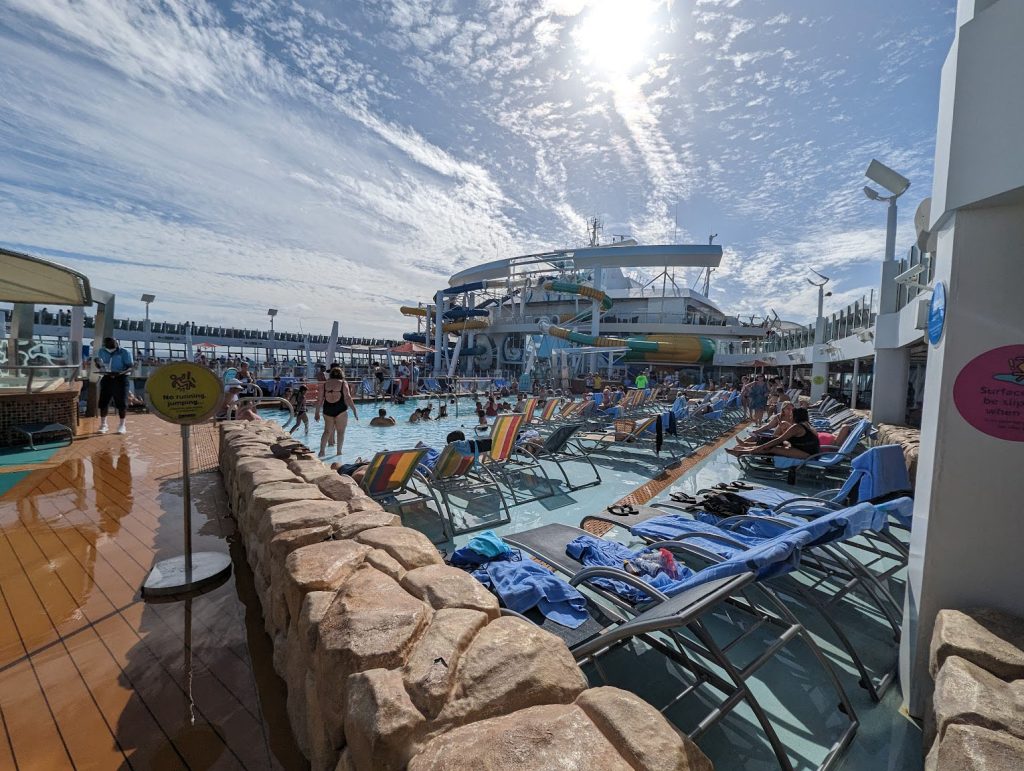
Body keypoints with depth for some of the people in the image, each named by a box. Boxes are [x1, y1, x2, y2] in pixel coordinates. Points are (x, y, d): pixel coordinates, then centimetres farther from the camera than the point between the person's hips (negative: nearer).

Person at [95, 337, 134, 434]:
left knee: (121, 402, -1)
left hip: (120, 379, -4)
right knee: (103, 401, 5)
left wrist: (120, 372, -27)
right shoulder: (102, 351, 5)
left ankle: (122, 425, 10)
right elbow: (99, 364, 15)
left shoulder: (125, 352, -8)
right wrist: (98, 364, -9)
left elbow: (130, 367, -10)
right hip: (107, 378, 4)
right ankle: (103, 424, 18)